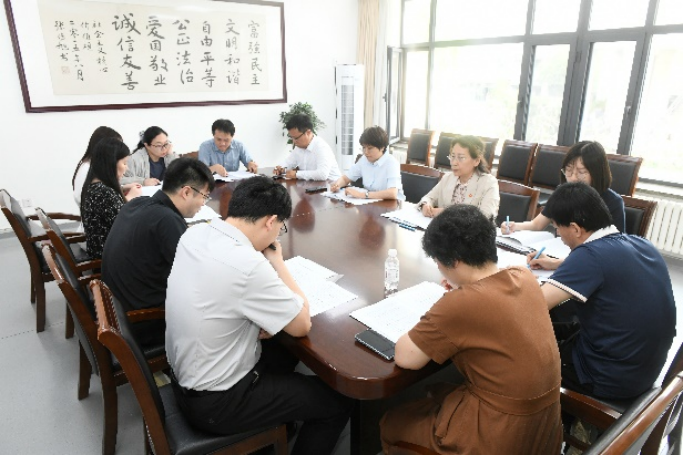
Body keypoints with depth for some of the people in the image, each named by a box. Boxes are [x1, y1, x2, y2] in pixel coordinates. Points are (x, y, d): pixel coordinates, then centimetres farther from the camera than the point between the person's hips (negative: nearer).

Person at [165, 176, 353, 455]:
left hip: (186, 374, 8)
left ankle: (277, 426, 45)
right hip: (216, 403, -8)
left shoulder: (194, 235, -7)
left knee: (283, 350, 28)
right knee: (337, 403, 4)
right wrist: (277, 262, -10)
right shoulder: (248, 264, -33)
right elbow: (302, 325, -18)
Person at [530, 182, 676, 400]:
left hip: (611, 380, -8)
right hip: (647, 368, 8)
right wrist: (555, 265, 19)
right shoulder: (640, 243, -1)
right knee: (560, 330, 23)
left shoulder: (591, 254, -27)